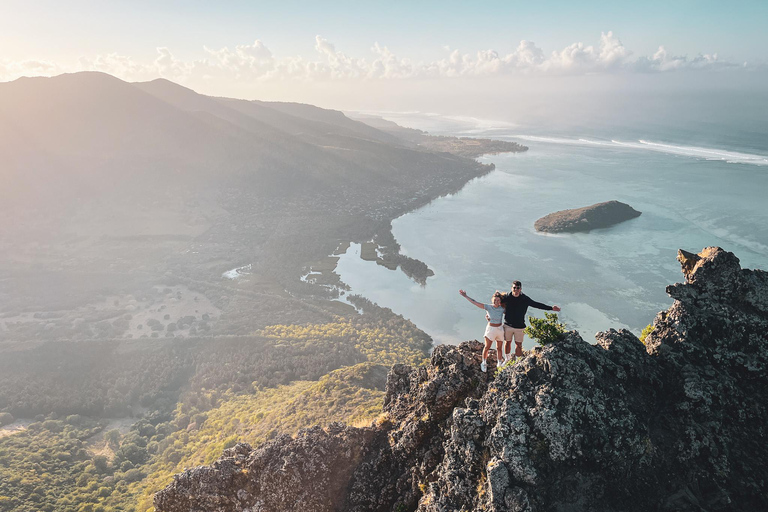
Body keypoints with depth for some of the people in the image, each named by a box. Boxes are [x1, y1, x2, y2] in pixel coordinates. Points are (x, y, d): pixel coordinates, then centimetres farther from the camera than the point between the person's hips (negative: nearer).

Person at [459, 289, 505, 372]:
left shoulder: (502, 309, -9)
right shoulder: (488, 307, -13)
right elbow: (475, 302, -15)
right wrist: (465, 296, -17)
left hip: (500, 329, 2)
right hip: (490, 328, -2)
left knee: (499, 348, 11)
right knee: (487, 348, 2)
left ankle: (499, 363, 30)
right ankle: (484, 363, 23)